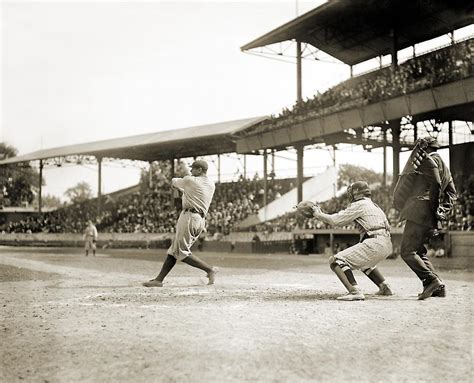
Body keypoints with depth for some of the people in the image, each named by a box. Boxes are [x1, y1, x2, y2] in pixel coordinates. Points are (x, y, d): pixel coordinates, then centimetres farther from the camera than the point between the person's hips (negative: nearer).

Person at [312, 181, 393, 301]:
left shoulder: (359, 205, -2)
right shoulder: (373, 205, 27)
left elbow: (336, 220, -2)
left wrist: (319, 214, 11)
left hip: (375, 243, -10)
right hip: (387, 245, 10)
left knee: (335, 261, -12)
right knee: (365, 262, 40)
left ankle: (354, 291, -28)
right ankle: (384, 287, 35)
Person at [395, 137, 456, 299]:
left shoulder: (429, 160, -4)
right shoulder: (443, 165, 25)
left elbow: (436, 185, -17)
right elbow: (451, 192, 22)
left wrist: (433, 210, -13)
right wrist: (443, 211, 12)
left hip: (420, 211, -10)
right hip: (430, 218, 10)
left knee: (407, 251, -11)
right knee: (419, 251, 16)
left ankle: (432, 281, -19)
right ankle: (437, 287, 11)